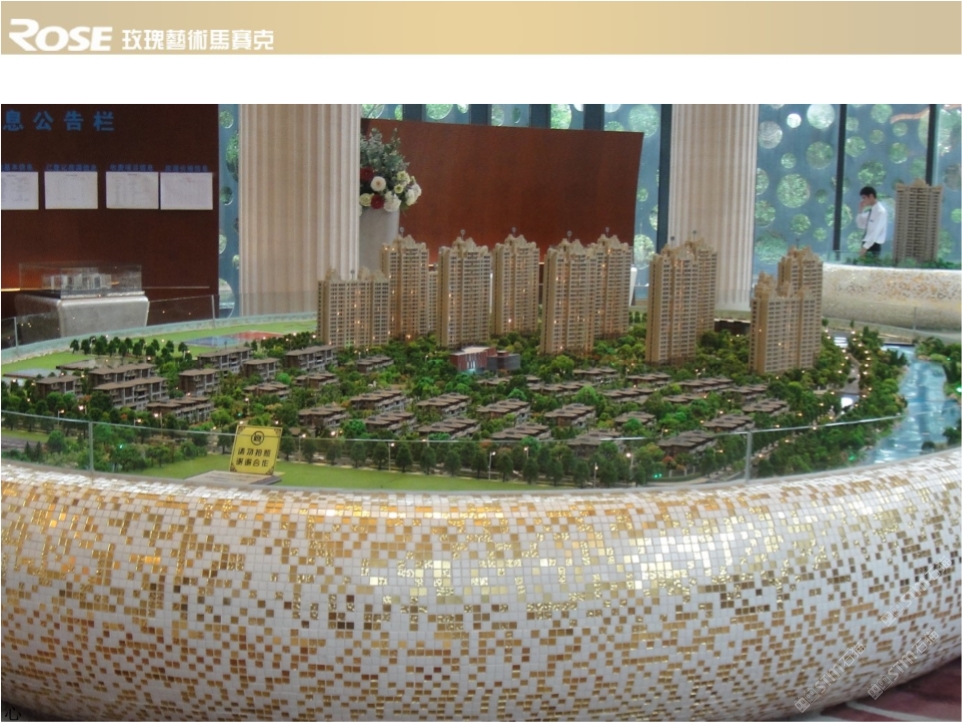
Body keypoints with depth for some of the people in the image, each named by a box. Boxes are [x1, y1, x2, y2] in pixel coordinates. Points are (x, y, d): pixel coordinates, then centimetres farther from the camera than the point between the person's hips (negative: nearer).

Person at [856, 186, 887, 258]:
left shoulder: (881, 212, -15)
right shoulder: (869, 210, 10)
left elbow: (876, 232, -20)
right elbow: (861, 225, 15)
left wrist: (865, 247, -22)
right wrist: (860, 211, 3)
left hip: (873, 246, -8)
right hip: (867, 244, 8)